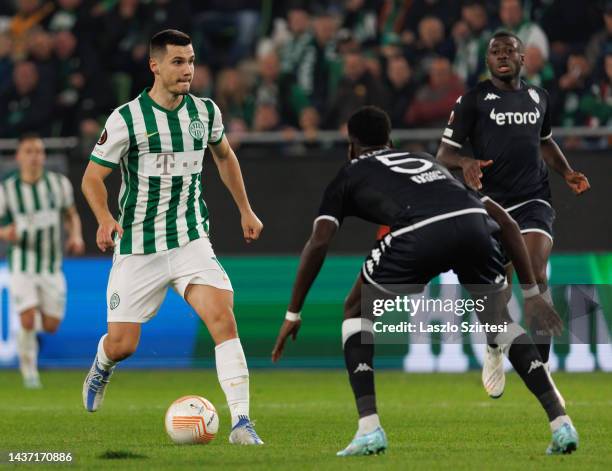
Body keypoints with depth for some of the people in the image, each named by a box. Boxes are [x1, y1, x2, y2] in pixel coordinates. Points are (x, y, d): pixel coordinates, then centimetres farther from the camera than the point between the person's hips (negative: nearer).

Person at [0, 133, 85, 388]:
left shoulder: (59, 183, -2)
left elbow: (71, 216, 12)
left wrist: (76, 236, -8)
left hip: (52, 268, 3)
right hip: (22, 266, -3)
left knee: (51, 326, 4)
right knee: (27, 322, -16)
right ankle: (29, 371, 4)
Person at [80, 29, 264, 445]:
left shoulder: (206, 111, 1)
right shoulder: (127, 119, -12)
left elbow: (225, 156, 23)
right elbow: (92, 178, -5)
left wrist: (245, 210, 23)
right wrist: (105, 219, -23)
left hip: (191, 240, 2)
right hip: (137, 247, -2)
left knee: (223, 318, -21)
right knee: (122, 344, 1)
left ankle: (241, 423, -20)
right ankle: (102, 368, 40)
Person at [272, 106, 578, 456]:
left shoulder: (349, 175, 32)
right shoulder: (426, 160, 42)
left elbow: (319, 242, 16)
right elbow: (505, 221, 36)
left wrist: (293, 314, 21)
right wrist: (532, 292, 38)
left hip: (419, 234, -3)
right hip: (473, 223, 4)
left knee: (356, 313, 22)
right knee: (499, 320, 28)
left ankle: (369, 429, 9)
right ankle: (561, 424, 16)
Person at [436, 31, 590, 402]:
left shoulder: (538, 97, 11)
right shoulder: (473, 100, -3)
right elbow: (444, 153, -4)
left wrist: (567, 172, 12)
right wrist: (466, 163, -26)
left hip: (534, 200, 2)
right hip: (493, 202, -2)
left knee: (536, 276, -17)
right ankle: (494, 351, 36)